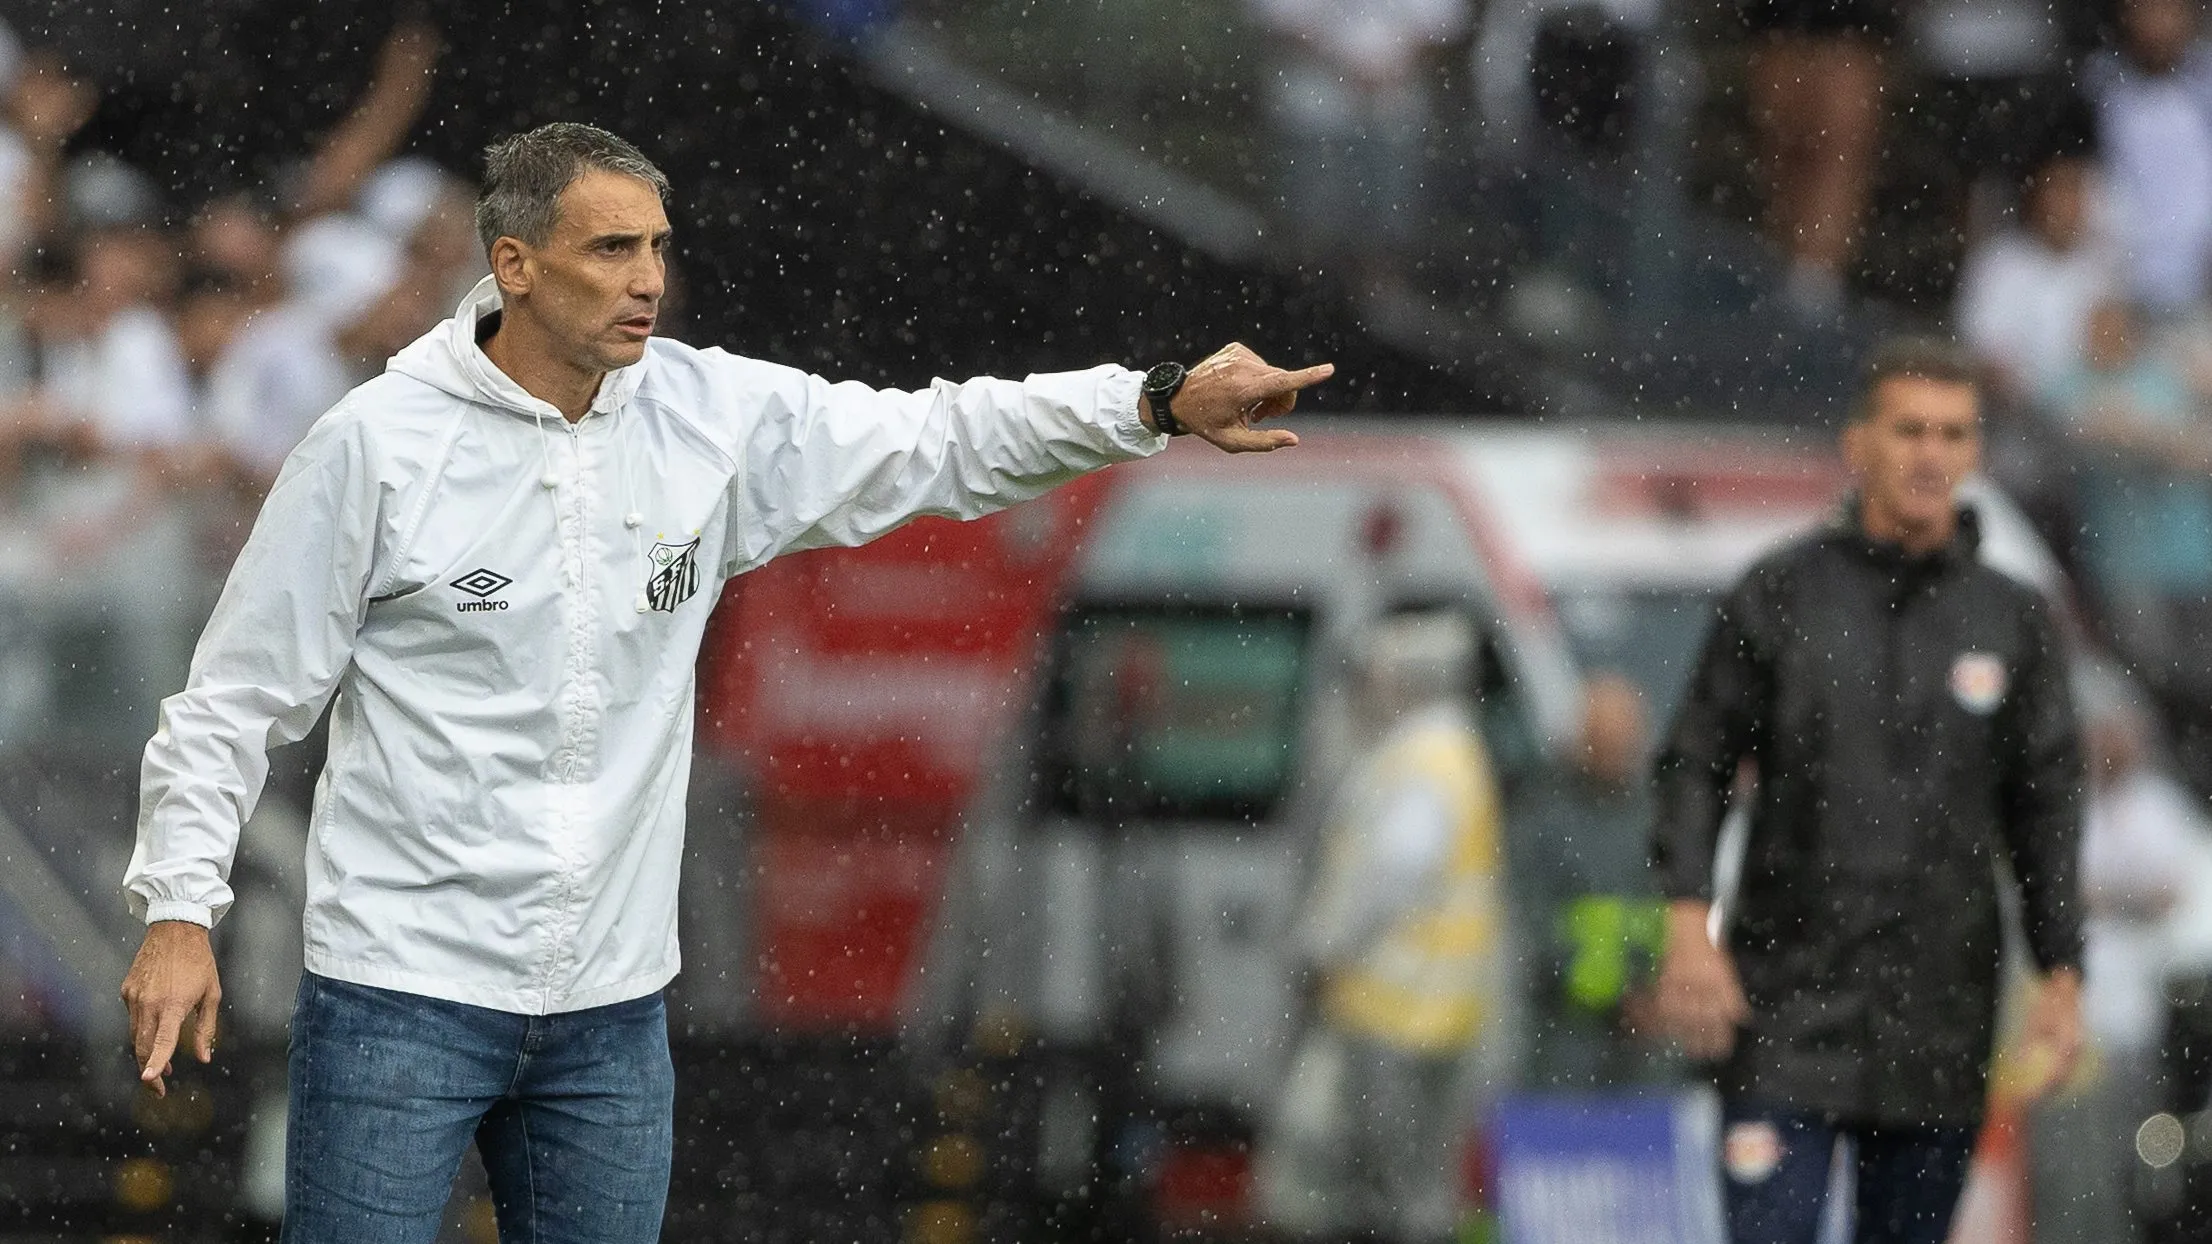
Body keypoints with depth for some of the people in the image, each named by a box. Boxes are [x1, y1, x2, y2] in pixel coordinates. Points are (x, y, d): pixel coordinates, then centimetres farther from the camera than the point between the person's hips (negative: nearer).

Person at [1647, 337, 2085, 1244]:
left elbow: (2047, 806, 11)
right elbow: (1695, 764, 3)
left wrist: (2061, 976, 4)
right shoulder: (1779, 595, 2)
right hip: (1789, 995, -2)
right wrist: (1688, 925, -9)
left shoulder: (2014, 620, 7)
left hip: (1939, 1015, 2)